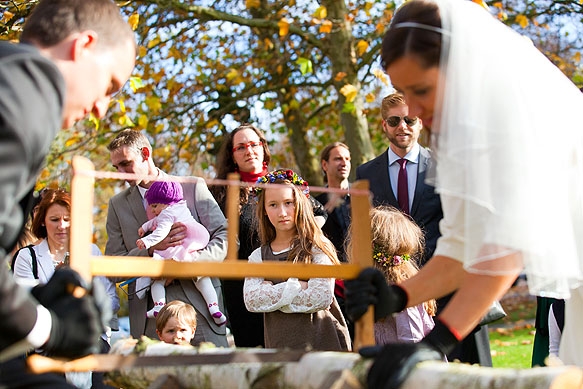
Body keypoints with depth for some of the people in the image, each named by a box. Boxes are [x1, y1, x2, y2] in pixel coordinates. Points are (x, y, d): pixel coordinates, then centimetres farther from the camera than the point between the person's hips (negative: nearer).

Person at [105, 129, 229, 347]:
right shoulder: (118, 204, 12)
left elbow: (224, 237, 1)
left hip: (199, 303, -1)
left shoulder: (193, 187, 6)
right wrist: (151, 249, -12)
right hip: (149, 311, 1)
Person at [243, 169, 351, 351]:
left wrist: (271, 295, -6)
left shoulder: (317, 247, -1)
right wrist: (295, 287, -12)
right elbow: (251, 300, -5)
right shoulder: (258, 256, 9)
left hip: (322, 341, -2)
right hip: (279, 344, 3)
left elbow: (321, 298, -12)